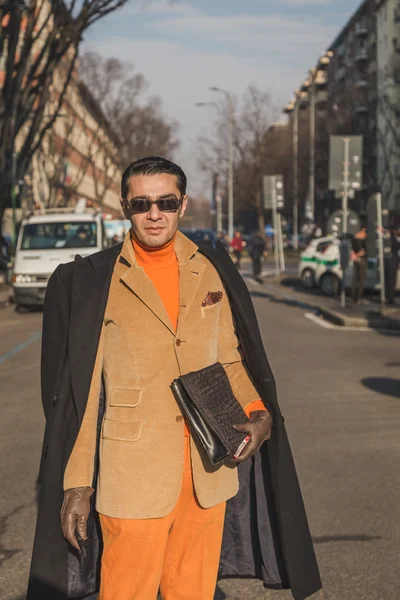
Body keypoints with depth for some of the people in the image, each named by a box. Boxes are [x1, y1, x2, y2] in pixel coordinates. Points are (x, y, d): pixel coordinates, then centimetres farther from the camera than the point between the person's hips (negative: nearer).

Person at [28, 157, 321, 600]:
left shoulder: (213, 272, 7)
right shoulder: (91, 283, -3)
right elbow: (79, 390, -4)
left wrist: (257, 414, -4)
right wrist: (76, 484, -6)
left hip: (209, 472, 4)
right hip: (133, 476, -3)